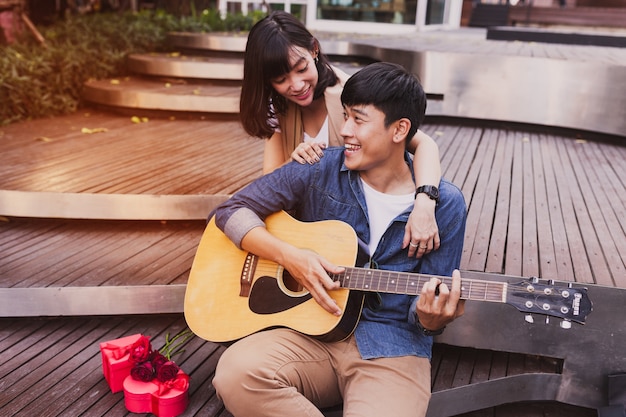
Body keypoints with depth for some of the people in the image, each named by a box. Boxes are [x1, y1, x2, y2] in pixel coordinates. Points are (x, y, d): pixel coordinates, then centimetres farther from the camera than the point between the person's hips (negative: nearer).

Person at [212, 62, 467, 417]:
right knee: (237, 372, -27)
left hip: (392, 349, -2)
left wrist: (429, 319, -22)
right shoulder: (318, 170, -2)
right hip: (313, 331, 3)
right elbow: (232, 211, 0)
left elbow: (430, 305, 2)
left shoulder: (445, 204, -3)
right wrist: (289, 256, -15)